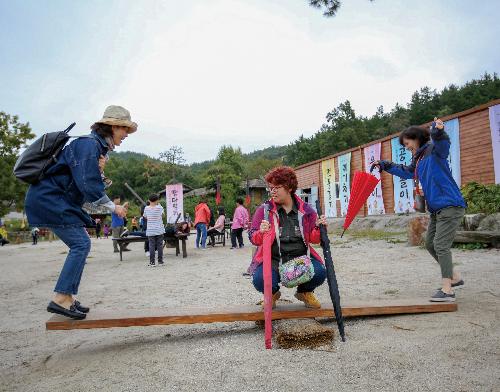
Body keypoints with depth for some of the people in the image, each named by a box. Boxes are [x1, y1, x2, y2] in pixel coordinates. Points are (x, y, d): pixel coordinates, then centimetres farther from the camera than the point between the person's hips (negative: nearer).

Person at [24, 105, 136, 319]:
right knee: (81, 243, -14)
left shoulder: (99, 146, 14)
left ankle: (69, 298, 11)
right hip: (48, 197, -10)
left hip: (57, 199, 10)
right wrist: (113, 207, -12)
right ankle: (60, 299, -11)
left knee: (80, 244, 7)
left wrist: (99, 170, -7)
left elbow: (90, 181, 15)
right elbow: (88, 185, -23)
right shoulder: (89, 144, -17)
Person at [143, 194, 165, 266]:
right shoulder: (160, 208, -7)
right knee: (160, 245, 6)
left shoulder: (146, 208, -1)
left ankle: (152, 262, 1)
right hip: (159, 230, -1)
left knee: (151, 246, 3)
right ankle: (160, 261, 11)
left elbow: (145, 217, 11)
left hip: (150, 231, 1)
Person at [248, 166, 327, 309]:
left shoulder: (306, 210, 6)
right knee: (260, 280, -30)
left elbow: (313, 239, 11)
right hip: (272, 259, -1)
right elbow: (253, 238, -2)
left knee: (319, 273, -26)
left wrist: (318, 228, -11)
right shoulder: (264, 210, 1)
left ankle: (304, 292, 13)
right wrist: (261, 233, -24)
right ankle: (272, 294, 12)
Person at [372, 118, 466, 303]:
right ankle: (454, 277, 27)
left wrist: (438, 132, -55)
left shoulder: (434, 149, -9)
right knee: (430, 244, 14)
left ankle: (447, 290, -6)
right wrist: (385, 165, 36)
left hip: (450, 206, -10)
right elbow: (405, 171, 36)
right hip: (437, 209, 10)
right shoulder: (419, 159, 17)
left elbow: (442, 144, -34)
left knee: (441, 245, -11)